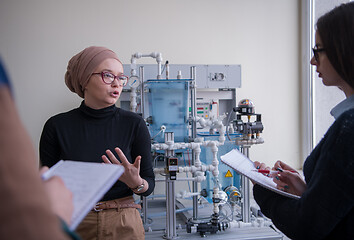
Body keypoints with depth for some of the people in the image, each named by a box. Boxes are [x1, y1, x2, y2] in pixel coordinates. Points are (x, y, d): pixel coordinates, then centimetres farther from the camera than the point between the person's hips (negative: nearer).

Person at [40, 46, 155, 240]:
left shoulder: (134, 124, -5)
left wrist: (136, 183, -23)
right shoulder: (57, 127, -6)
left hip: (123, 224, 1)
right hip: (71, 224, 0)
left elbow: (149, 185, -2)